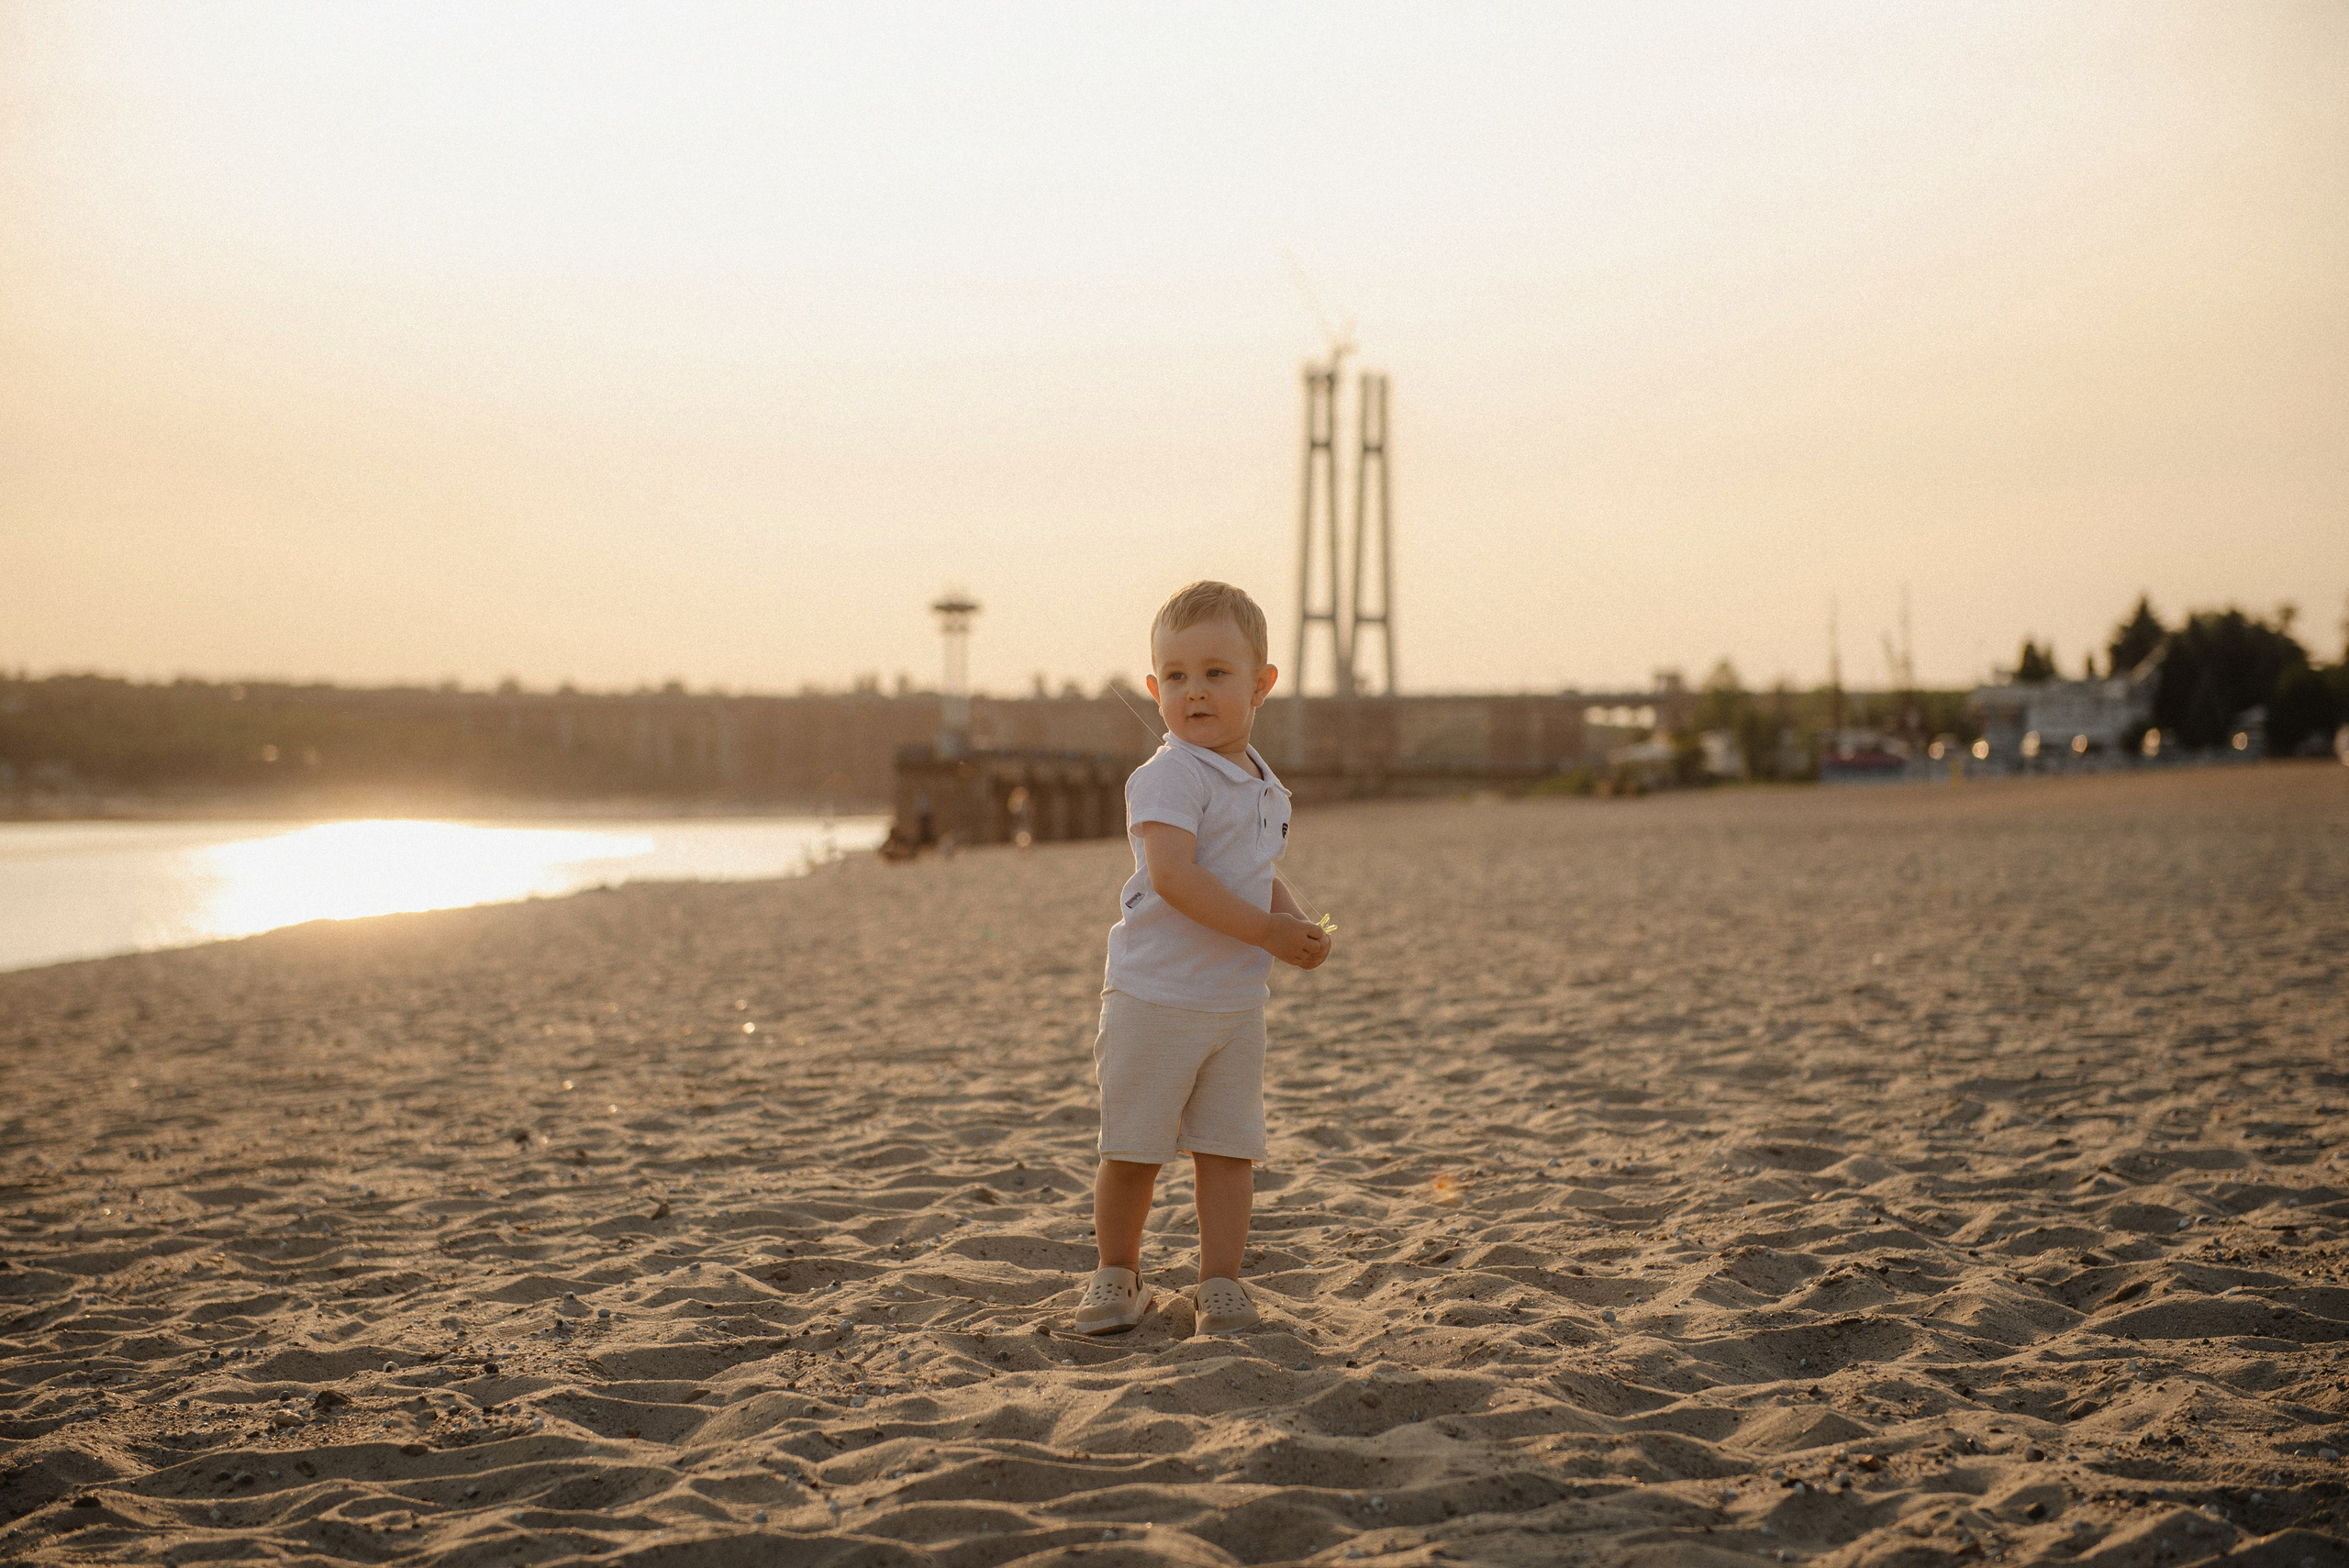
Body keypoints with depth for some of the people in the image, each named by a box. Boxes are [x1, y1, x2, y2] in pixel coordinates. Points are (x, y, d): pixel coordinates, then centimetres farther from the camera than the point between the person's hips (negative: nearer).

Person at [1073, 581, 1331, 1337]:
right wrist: (1267, 932, -26)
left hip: (1237, 1005, 6)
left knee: (1228, 1147, 6)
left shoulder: (1264, 787, 11)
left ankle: (1220, 1283, 14)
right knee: (1134, 1147, 4)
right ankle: (1117, 1274, 21)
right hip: (1156, 997, -6)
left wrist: (1298, 921, 2)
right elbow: (1173, 876, -26)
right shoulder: (1168, 777, -15)